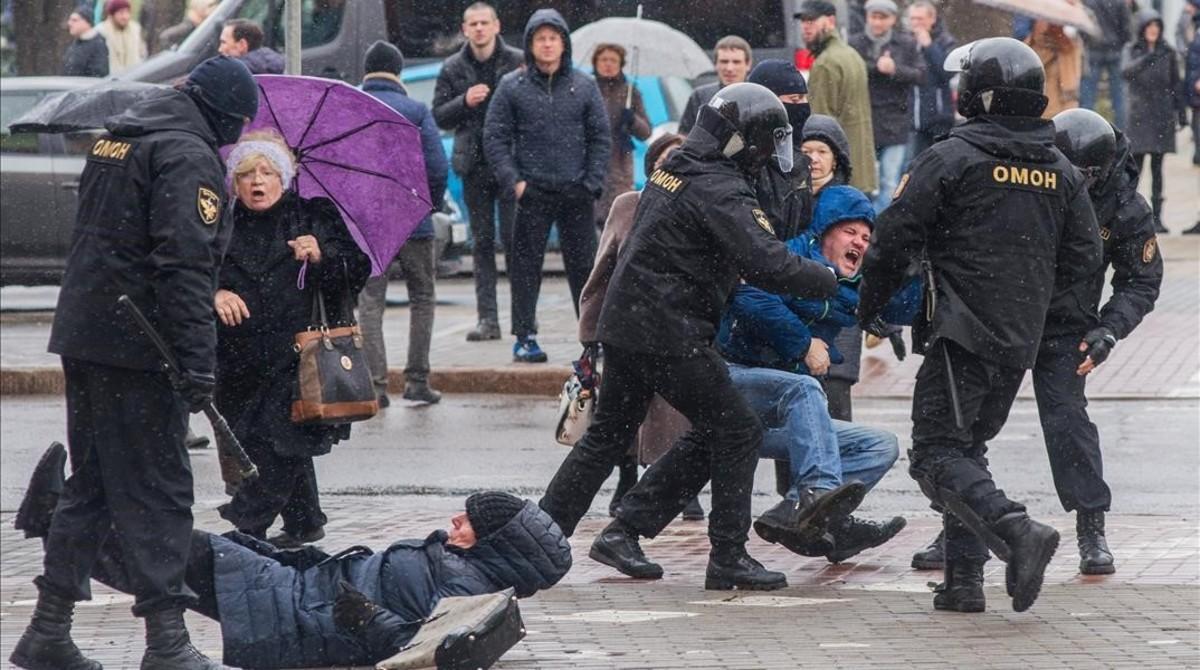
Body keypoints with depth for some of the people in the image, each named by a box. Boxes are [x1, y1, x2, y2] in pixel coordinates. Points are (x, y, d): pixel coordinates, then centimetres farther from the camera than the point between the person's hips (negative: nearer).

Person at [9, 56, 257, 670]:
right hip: (136, 344, -9)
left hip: (82, 336, 9)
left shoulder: (115, 139, 17)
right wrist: (198, 359, -24)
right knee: (156, 489, -4)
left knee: (91, 482, 15)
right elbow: (185, 263, -22)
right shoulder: (188, 157, -13)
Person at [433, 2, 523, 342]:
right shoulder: (453, 69, 9)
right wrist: (464, 102, -10)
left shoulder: (518, 62, 0)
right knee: (482, 243, 5)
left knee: (514, 238, -6)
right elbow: (438, 116, 7)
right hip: (474, 166, 3)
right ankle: (487, 318, 7)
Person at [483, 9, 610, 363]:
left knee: (584, 266, 6)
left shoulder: (584, 86, 7)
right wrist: (513, 181, -8)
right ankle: (525, 337, 6)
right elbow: (495, 137, 2)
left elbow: (601, 137, 9)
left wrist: (592, 183, -1)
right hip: (532, 193, -1)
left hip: (576, 192, 1)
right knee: (525, 266, 1)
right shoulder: (512, 87, 2)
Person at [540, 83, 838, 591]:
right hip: (668, 334, -9)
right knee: (736, 435, 0)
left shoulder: (674, 170, 13)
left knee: (609, 434, 20)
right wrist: (832, 283, -13)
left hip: (623, 321, 9)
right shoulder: (718, 191, -17)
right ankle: (728, 558, 1)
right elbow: (767, 265, -24)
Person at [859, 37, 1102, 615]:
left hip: (961, 331, -7)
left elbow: (894, 239, -7)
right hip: (1022, 341, 7)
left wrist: (869, 305, 8)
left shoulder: (951, 158, -8)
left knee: (937, 454, -6)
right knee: (967, 447, 18)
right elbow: (1083, 257, 12)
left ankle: (1016, 531, -28)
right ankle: (964, 578, 10)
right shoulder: (1060, 172, 10)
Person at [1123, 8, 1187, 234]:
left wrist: (1181, 113, 8)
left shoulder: (1167, 52, 7)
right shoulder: (1134, 51, 3)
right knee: (1136, 166, -4)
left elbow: (1175, 85, 11)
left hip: (1162, 115, 2)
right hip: (1139, 115, -1)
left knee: (1157, 168, 3)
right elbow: (1126, 72, -17)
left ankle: (1157, 216, 4)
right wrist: (1146, 59, -32)